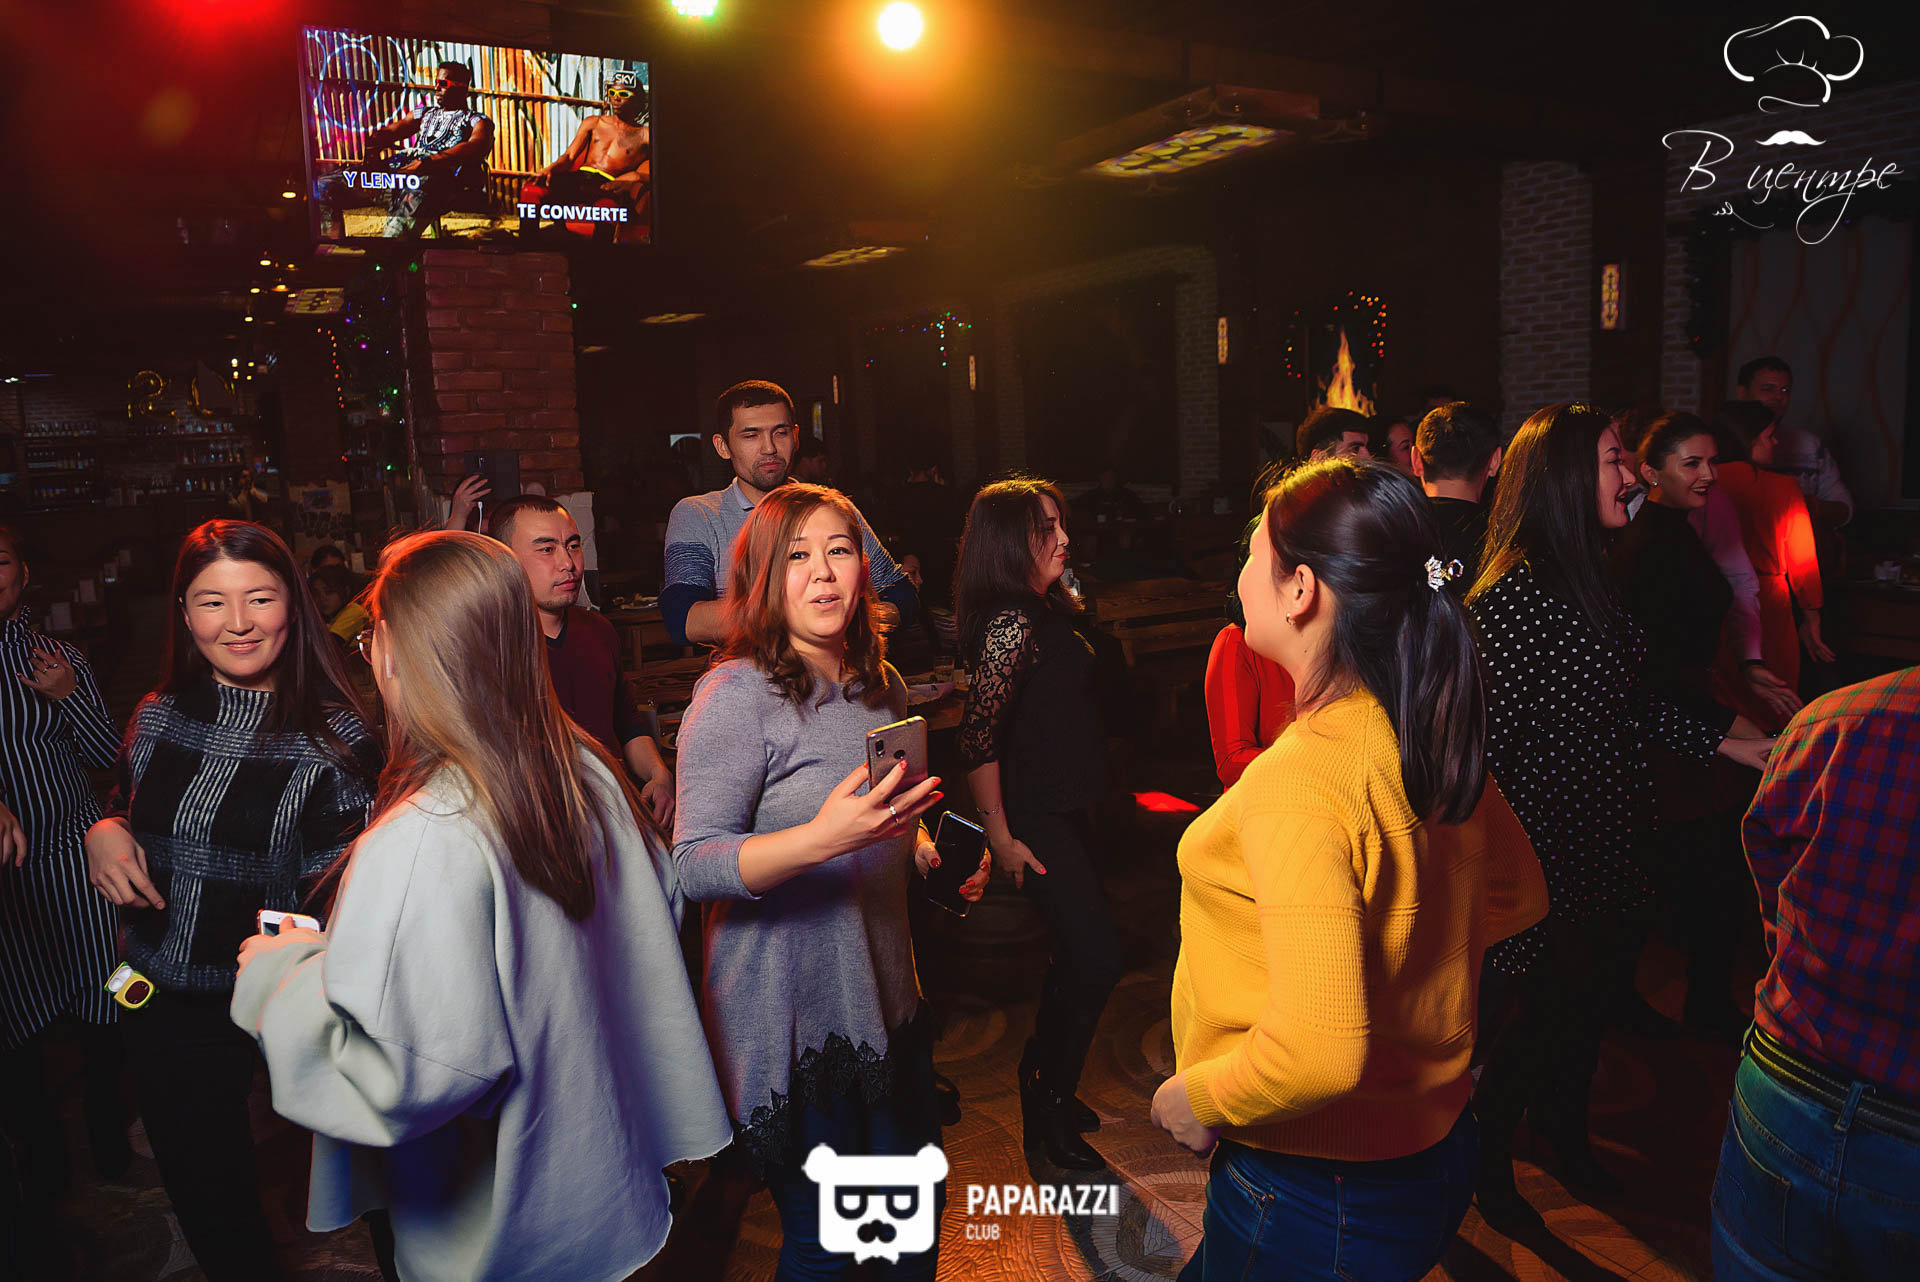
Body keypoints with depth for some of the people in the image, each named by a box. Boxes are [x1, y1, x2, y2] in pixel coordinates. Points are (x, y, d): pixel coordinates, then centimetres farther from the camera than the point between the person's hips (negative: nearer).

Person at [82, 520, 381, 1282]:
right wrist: (103, 834, -7)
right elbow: (126, 817, 15)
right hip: (164, 1009, 4)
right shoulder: (158, 718, -1)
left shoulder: (335, 735, -15)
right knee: (200, 1194, 20)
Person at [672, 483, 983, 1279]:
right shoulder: (736, 695, -16)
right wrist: (821, 839, -36)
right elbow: (692, 866, -22)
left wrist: (928, 852, 2)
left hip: (885, 998, 7)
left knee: (917, 1210, 20)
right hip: (793, 1022, -7)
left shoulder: (881, 686, 8)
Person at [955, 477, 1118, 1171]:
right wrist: (1002, 838, -19)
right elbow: (978, 738, -23)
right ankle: (1049, 1114, 13)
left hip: (1066, 810, 10)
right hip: (1035, 820, -10)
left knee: (1077, 953, 17)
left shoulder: (1047, 611, 10)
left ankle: (1045, 1086, 35)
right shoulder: (1012, 622, -21)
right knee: (1097, 959, -5)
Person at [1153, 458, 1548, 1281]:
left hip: (1315, 1193, -8)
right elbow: (1518, 895, 12)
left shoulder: (1300, 782, -30)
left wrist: (1194, 1097, -17)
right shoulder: (1432, 741, -5)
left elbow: (1319, 1053, -34)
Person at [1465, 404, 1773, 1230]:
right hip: (1548, 857, -9)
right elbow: (1486, 741, -23)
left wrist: (1728, 745, 16)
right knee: (1548, 1007, 7)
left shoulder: (1585, 579, 8)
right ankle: (1487, 1164, 30)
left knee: (1593, 998, 22)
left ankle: (1567, 1136, 45)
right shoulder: (1514, 596, -23)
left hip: (1606, 849, 9)